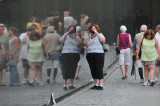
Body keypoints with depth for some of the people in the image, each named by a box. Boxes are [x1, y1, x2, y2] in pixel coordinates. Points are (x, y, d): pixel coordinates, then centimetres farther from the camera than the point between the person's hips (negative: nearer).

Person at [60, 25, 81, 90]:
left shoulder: (77, 37, 11)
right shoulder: (66, 36, 6)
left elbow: (80, 43, -7)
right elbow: (61, 40, -13)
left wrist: (74, 38, -20)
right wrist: (66, 33, -21)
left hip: (75, 55, 2)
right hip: (66, 55, -2)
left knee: (73, 70, 2)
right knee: (66, 70, -8)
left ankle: (71, 85, 9)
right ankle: (64, 85, -7)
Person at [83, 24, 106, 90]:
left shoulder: (99, 35, 4)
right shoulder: (89, 37, 17)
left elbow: (103, 40, -17)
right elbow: (84, 43, 4)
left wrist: (96, 33, -17)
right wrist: (89, 37, -8)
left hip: (98, 54, -6)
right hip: (90, 55, 6)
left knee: (99, 69, -10)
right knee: (93, 70, 6)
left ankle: (101, 85, -12)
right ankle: (96, 85, 12)